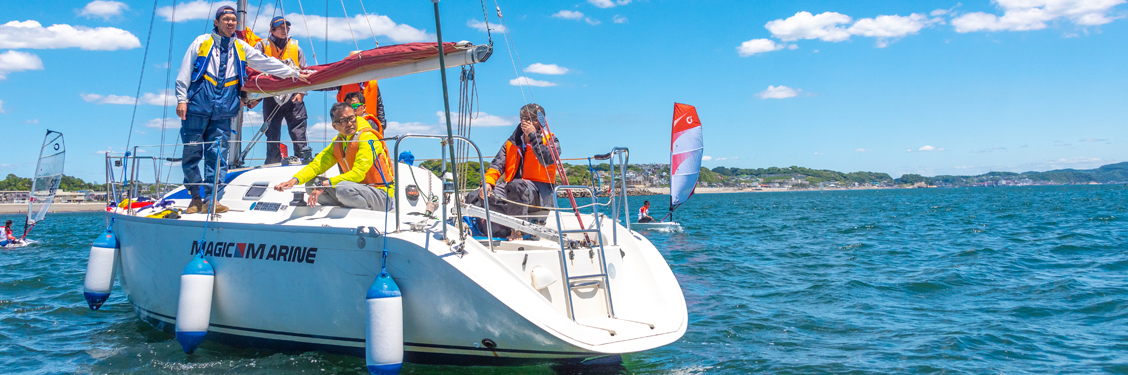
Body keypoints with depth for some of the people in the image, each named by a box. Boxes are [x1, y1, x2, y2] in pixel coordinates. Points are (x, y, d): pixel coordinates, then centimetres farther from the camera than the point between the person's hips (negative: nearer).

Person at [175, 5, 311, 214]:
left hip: (223, 112, 2)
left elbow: (267, 63, 16)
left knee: (217, 156, -3)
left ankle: (212, 200, -2)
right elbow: (185, 72, 6)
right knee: (191, 154, 0)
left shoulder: (241, 48, 16)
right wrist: (182, 99, -1)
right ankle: (196, 198, 11)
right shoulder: (201, 42, 7)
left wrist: (294, 74, 12)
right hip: (197, 107, -2)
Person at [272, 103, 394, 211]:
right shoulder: (337, 142, 10)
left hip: (381, 195, -7)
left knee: (343, 188, -35)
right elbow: (317, 164, 5)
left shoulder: (367, 138, -14)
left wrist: (324, 184, -24)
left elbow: (358, 174, -21)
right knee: (312, 183, 0)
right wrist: (295, 179, -14)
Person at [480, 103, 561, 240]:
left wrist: (533, 135, -11)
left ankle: (516, 230, -33)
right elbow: (498, 163, 5)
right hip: (511, 192, 4)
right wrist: (488, 182, -15)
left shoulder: (550, 140, 7)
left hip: (541, 194, -4)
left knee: (517, 185, -38)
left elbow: (547, 160, -15)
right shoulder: (511, 143, 18)